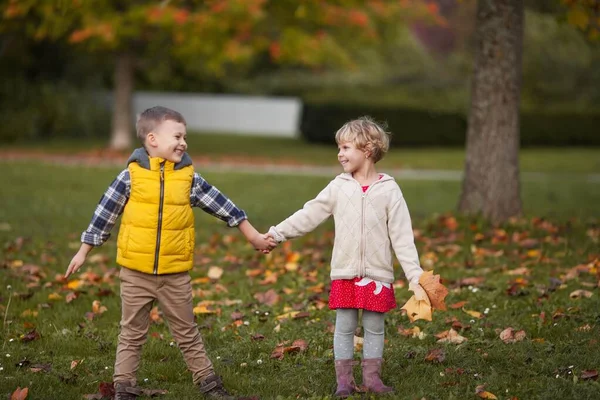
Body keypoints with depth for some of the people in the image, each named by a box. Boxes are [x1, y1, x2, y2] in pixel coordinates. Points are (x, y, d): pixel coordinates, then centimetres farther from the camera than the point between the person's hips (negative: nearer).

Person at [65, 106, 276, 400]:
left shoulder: (189, 178, 0)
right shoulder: (131, 176, -7)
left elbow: (222, 205, 8)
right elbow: (105, 213, 0)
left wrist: (254, 237, 11)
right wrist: (83, 252, 5)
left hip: (175, 275, 2)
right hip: (136, 273, -2)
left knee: (187, 333, 13)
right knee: (132, 334, 9)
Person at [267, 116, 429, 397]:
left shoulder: (389, 190, -4)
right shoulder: (338, 187, 2)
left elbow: (402, 236, -5)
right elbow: (308, 216, 4)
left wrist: (415, 276, -8)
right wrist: (276, 234, -2)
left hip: (377, 274, -1)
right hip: (344, 272, 1)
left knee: (374, 327, 7)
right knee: (344, 326, 4)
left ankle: (372, 376, 19)